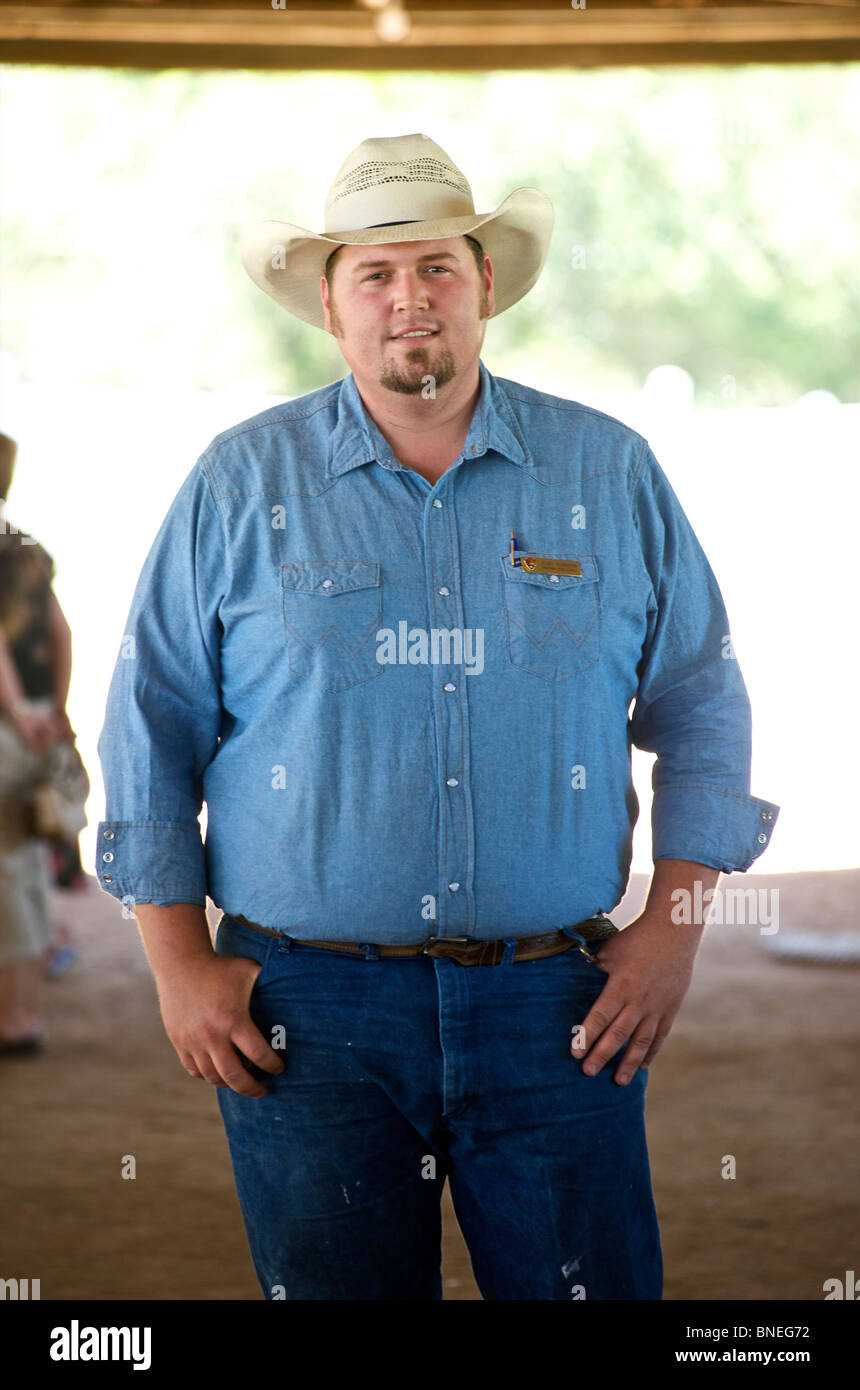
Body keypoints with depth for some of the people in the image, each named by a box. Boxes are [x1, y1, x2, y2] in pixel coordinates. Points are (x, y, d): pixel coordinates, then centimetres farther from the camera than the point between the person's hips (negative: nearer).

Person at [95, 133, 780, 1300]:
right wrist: (181, 964, 0)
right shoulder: (241, 484, 4)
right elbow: (151, 727, 7)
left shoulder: (609, 473, 6)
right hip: (306, 1009, 0)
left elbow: (700, 708, 11)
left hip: (556, 1010, 1)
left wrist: (674, 926, 1)